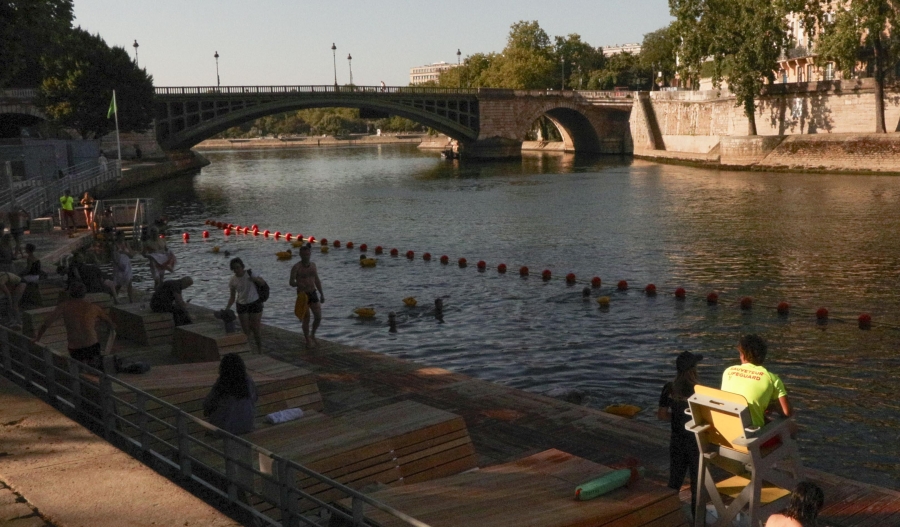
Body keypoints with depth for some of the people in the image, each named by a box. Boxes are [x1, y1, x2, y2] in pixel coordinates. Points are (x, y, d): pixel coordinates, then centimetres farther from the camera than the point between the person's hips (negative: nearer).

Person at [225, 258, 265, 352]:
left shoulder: (250, 273, -8)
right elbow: (232, 297, 5)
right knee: (246, 332, 2)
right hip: (242, 305, 2)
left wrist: (255, 279, -28)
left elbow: (263, 283, -7)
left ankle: (260, 351, 11)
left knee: (255, 330, -3)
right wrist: (227, 307, -9)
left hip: (255, 303, -2)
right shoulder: (233, 281, -2)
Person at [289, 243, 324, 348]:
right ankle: (308, 340, 15)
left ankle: (312, 335, 24)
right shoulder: (296, 267, -11)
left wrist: (322, 294, 15)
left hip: (313, 294, 5)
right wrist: (298, 284, -37)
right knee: (306, 319, 0)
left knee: (318, 317, 0)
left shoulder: (312, 265, 7)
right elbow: (291, 282, -15)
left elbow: (317, 280, 15)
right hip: (302, 295, -5)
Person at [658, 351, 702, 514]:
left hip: (677, 440, 4)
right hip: (696, 442, -4)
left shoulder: (669, 388, -8)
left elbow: (661, 415, -2)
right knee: (697, 482, 12)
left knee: (674, 480, 17)